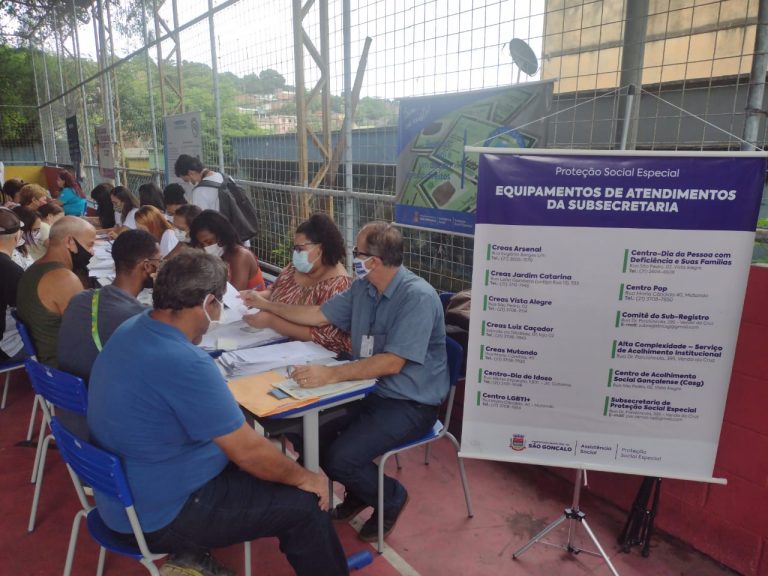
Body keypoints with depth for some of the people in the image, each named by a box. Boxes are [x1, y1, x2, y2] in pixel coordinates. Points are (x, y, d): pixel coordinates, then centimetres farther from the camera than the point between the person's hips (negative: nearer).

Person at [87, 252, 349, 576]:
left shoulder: (132, 329, -3)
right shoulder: (184, 363, -32)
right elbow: (248, 452, -23)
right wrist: (302, 477, -8)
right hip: (159, 516, -9)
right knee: (304, 504, -5)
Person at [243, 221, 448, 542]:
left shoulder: (418, 297, -23)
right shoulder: (362, 288, 2)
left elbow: (392, 363, -29)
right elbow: (319, 315, 15)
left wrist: (329, 375, -35)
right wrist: (267, 305, 18)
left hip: (410, 404, -8)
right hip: (370, 390, 8)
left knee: (339, 458, -21)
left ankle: (391, 498, 12)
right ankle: (362, 491, 21)